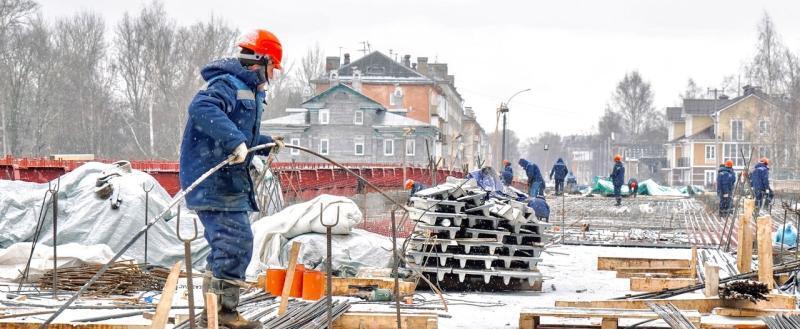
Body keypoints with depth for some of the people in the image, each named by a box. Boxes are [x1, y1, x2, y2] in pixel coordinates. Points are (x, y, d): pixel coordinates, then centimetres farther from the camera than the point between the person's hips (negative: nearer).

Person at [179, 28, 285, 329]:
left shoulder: (247, 90, 22)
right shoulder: (228, 84, -13)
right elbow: (202, 108, -33)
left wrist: (267, 144, 46)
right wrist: (235, 140, -39)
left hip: (228, 183, 11)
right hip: (214, 183, -11)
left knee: (230, 247, 15)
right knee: (234, 243, -12)